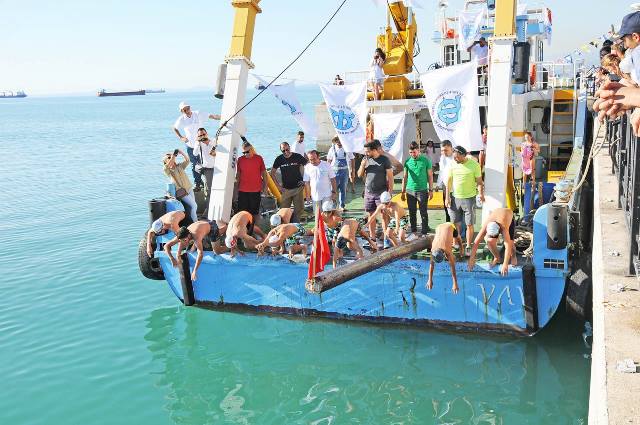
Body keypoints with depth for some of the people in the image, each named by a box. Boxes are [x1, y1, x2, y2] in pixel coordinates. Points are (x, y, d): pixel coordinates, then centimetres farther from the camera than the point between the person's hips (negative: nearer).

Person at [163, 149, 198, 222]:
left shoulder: (180, 166, 14)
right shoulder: (168, 170, -1)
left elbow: (187, 160, 0)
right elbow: (165, 168, -24)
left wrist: (182, 153, -14)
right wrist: (172, 157, -26)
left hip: (189, 189, 6)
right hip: (181, 191, -6)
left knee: (194, 207, 5)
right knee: (193, 206, -13)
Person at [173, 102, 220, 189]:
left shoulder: (198, 114, -12)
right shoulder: (181, 119, -6)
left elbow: (211, 116, -21)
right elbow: (175, 128, 12)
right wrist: (181, 137, -1)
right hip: (191, 146, 1)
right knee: (194, 165, 11)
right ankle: (197, 183, 24)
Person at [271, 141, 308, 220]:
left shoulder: (297, 157, -6)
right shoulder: (279, 159, -2)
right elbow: (272, 173, 6)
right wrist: (278, 186, 0)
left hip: (298, 188, -1)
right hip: (285, 189, 1)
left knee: (299, 210, 2)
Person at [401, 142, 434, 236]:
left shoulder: (425, 160, -4)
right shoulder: (407, 161, 4)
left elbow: (430, 176, 1)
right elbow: (405, 177, 10)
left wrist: (431, 190, -2)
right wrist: (403, 192, 10)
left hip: (422, 190, -3)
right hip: (410, 191, 3)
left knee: (424, 213, 1)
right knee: (412, 213, 9)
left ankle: (425, 233, 6)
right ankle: (413, 232, 20)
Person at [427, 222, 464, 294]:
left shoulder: (447, 250, -40)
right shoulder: (433, 249, -34)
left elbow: (453, 267, -37)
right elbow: (431, 264, -25)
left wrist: (455, 284, -39)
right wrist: (430, 280, -25)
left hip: (451, 227, -1)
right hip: (439, 227, 1)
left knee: (458, 239, 30)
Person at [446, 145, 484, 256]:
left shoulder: (474, 165, -9)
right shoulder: (453, 165, 1)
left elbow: (479, 181, -3)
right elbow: (449, 181, 6)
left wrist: (481, 193, -14)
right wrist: (447, 197, 2)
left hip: (469, 198, -3)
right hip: (455, 198, 3)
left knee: (469, 224, 2)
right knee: (456, 223, 10)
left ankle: (468, 248, 13)